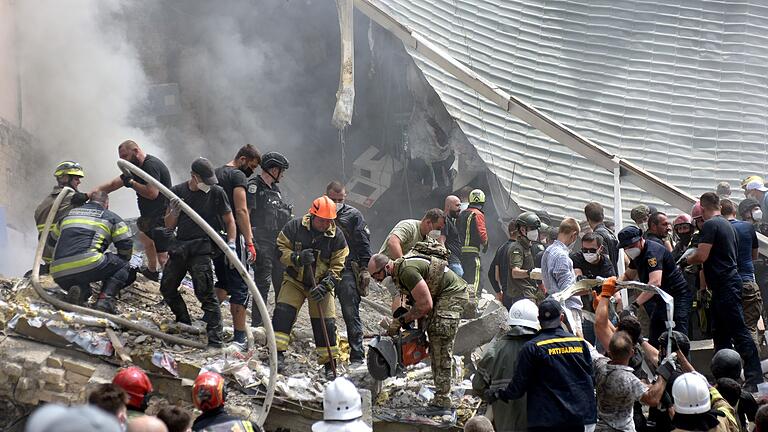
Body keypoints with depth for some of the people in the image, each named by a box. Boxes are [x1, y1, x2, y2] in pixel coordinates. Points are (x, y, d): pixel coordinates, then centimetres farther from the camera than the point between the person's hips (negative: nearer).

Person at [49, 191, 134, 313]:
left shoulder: (69, 214, 29)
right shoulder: (111, 217, 16)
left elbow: (52, 240, 38)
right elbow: (126, 245, 13)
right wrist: (123, 262, 33)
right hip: (89, 265, -5)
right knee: (123, 265, 17)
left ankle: (81, 290, -1)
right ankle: (105, 300, -6)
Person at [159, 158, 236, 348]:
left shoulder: (216, 192, -1)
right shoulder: (178, 191, 7)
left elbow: (229, 220, 4)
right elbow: (169, 225, 10)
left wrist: (231, 244, -10)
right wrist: (174, 212, -12)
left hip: (201, 248, -5)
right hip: (179, 246, 5)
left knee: (205, 292, -14)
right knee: (167, 288, 9)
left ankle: (216, 338, -15)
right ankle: (184, 323, 28)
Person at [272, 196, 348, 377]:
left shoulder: (337, 236, -10)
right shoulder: (294, 227, -11)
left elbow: (337, 267, -9)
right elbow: (280, 248, -6)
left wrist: (325, 286, -22)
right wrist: (297, 258, -25)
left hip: (321, 283, 0)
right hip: (295, 280, 0)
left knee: (326, 322, -4)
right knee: (283, 312, -18)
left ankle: (330, 364, 5)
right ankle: (278, 354, -14)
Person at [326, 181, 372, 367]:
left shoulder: (354, 215, 4)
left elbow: (364, 244, 3)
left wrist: (365, 269, -5)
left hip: (347, 270, -4)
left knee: (351, 314, -7)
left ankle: (357, 356, -7)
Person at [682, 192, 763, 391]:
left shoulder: (710, 225, -11)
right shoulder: (727, 225, 18)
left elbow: (702, 256, -18)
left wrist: (686, 260, 3)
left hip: (725, 285, -10)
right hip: (730, 280, 10)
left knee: (739, 332, -11)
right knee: (720, 333, 15)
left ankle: (754, 378, -14)